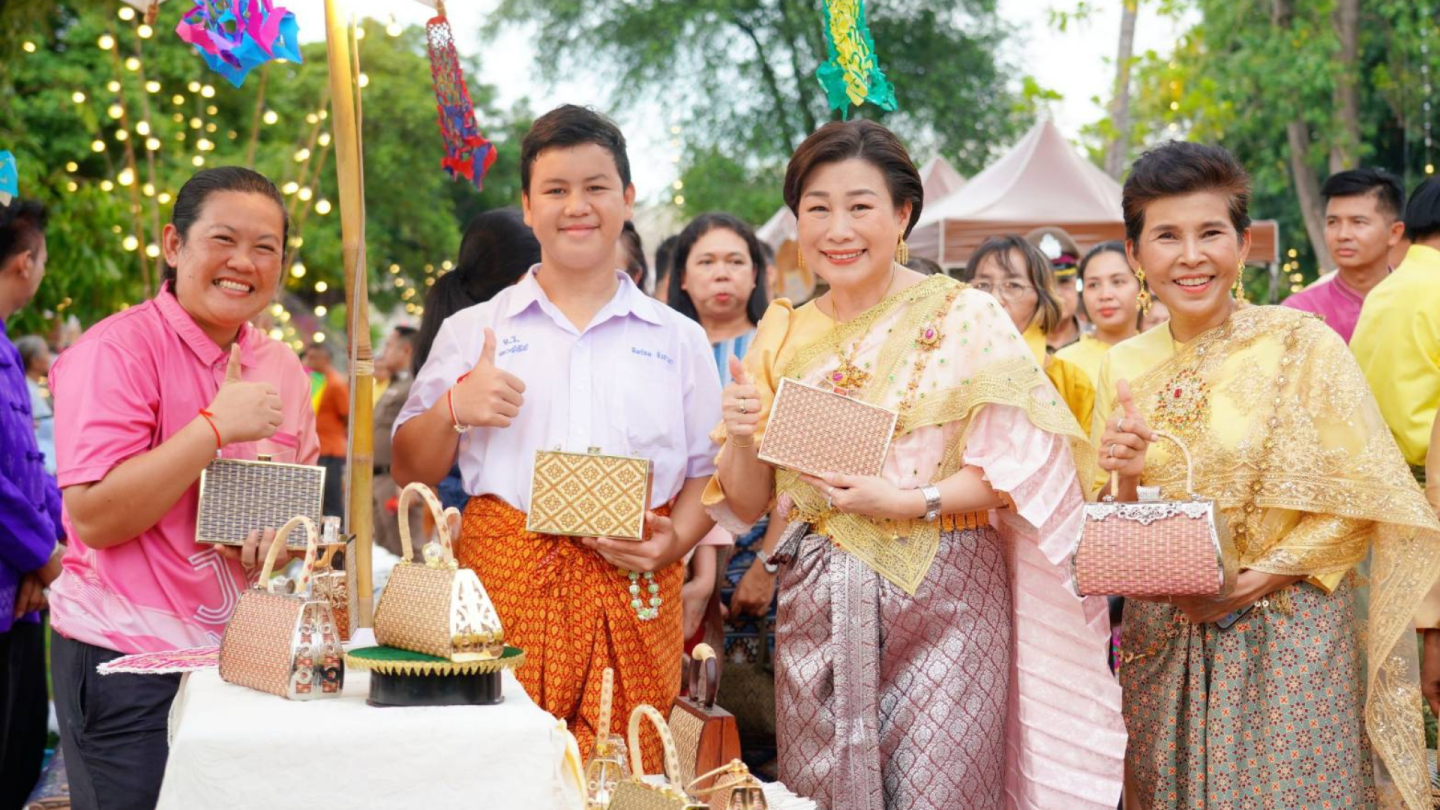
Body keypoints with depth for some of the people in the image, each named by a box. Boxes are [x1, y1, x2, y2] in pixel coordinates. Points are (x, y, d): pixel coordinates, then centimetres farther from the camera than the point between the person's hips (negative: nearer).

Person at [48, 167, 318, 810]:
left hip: (242, 655, 6)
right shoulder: (118, 351, -12)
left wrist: (283, 538, -4)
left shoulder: (282, 367, 9)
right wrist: (216, 426, -22)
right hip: (127, 663, -6)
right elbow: (94, 517, -19)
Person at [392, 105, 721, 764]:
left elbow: (709, 472, 13)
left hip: (633, 593, 1)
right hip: (504, 585, 0)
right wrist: (453, 409, -6)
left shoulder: (678, 340, 13)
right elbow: (409, 473, 12)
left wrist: (675, 541, -6)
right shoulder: (472, 332, 12)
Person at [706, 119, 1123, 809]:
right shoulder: (783, 334, 8)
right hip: (818, 608, 4)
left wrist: (910, 502, -20)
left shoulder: (964, 317, -4)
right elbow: (749, 503, 9)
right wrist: (741, 439, -11)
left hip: (944, 604, -3)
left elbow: (1020, 466, -9)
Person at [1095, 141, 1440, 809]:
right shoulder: (1123, 366, 3)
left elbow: (1363, 502, -8)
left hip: (1289, 633, -3)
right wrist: (1125, 479, -13)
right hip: (1162, 640, 3)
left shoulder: (1302, 344, -8)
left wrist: (1248, 584, -16)